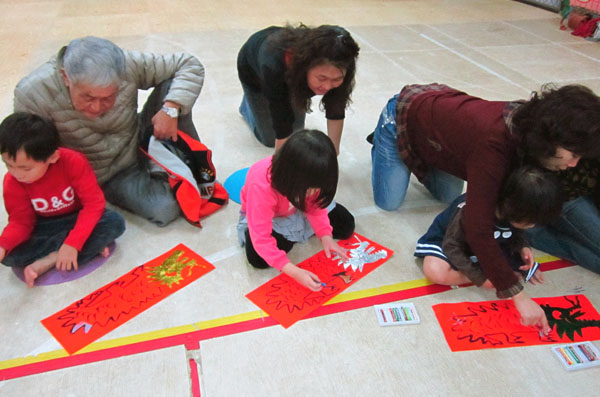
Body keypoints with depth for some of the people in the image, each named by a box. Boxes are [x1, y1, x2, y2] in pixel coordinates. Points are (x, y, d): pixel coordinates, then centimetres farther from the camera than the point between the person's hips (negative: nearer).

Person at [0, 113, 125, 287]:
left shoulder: (74, 162, -28)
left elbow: (94, 203, -27)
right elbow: (21, 222, -12)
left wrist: (72, 244, -34)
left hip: (79, 219, -2)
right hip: (44, 227, 2)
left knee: (115, 222, -33)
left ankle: (48, 262, -25)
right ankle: (91, 246, -22)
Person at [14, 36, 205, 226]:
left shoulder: (128, 66, -24)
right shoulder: (32, 94, -28)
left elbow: (190, 65, -14)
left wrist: (171, 108, -29)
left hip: (138, 145, 3)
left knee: (170, 83, -19)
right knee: (164, 209, -30)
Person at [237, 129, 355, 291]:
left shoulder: (309, 178, -30)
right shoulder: (261, 186, -44)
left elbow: (315, 204, -10)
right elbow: (261, 238, -41)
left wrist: (326, 236, -24)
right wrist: (294, 272, -47)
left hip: (296, 210, 4)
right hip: (264, 216, -3)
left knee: (346, 226, -4)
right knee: (258, 259, -30)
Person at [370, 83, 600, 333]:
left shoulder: (528, 127, -20)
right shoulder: (493, 144, -43)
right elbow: (478, 230, -44)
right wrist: (518, 295, -40)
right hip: (403, 115, -6)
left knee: (448, 196, 11)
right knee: (389, 202, 4)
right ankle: (380, 141, 24)